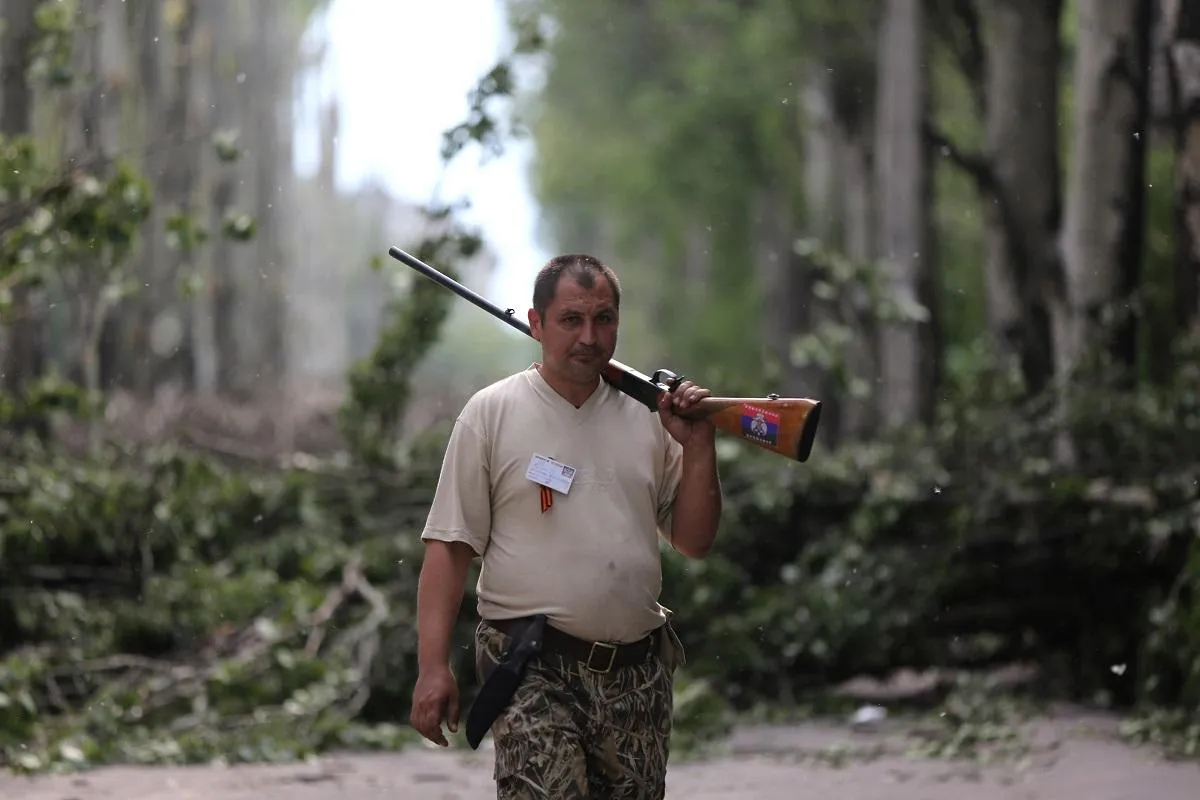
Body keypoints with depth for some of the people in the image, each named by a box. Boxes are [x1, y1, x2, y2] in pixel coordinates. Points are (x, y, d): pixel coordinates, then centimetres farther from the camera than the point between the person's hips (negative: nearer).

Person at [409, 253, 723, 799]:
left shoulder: (647, 416, 11)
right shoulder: (492, 412, 0)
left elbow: (693, 542, 13)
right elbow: (449, 547, -3)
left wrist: (698, 447, 0)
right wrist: (432, 666, -11)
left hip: (638, 672, 5)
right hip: (533, 671, -5)